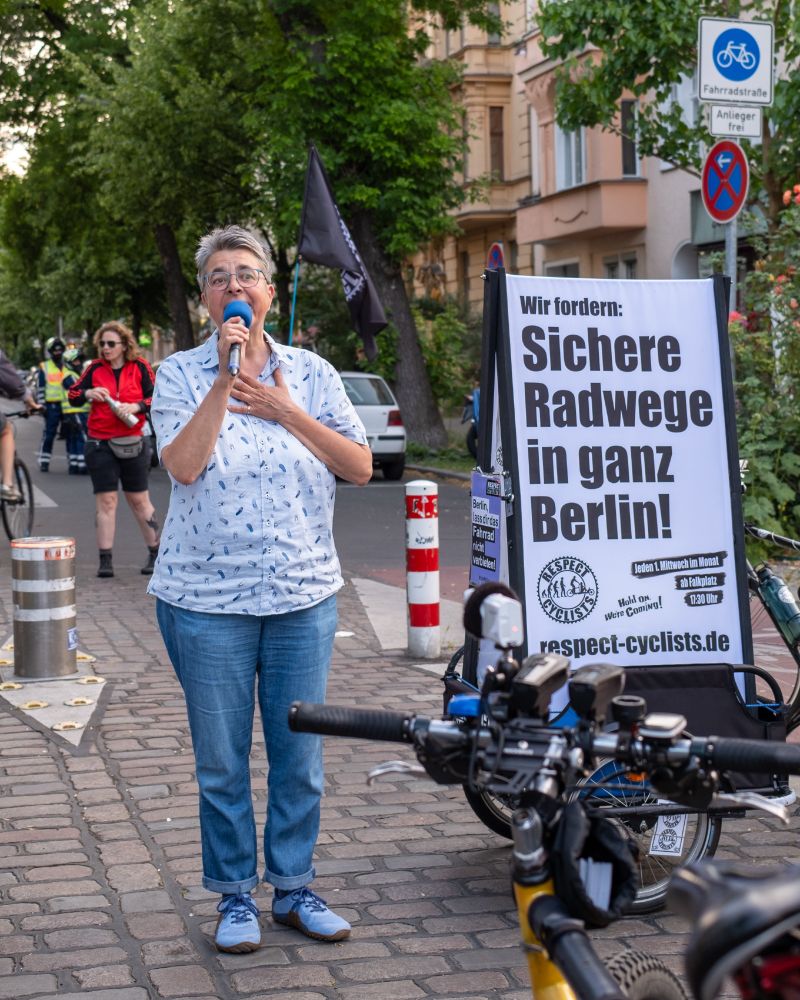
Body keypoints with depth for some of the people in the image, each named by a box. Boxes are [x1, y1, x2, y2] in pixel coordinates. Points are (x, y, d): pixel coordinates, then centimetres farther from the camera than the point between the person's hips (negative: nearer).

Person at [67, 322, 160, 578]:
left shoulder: (139, 367, 0)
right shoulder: (95, 369, 5)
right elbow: (72, 394, 8)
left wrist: (136, 407, -17)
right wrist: (88, 393, -12)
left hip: (131, 443, -1)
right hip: (100, 444, 1)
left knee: (139, 499, 6)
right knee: (105, 501, -1)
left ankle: (155, 554, 18)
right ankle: (105, 560, 1)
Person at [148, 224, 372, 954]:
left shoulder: (310, 373, 5)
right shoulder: (180, 374, -1)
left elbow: (360, 465, -2)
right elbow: (183, 465, -17)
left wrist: (283, 410, -10)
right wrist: (225, 378, -20)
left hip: (305, 594, 2)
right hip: (207, 599, -2)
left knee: (300, 756, 9)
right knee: (222, 761, 7)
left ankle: (294, 888, 25)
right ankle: (236, 896, 22)